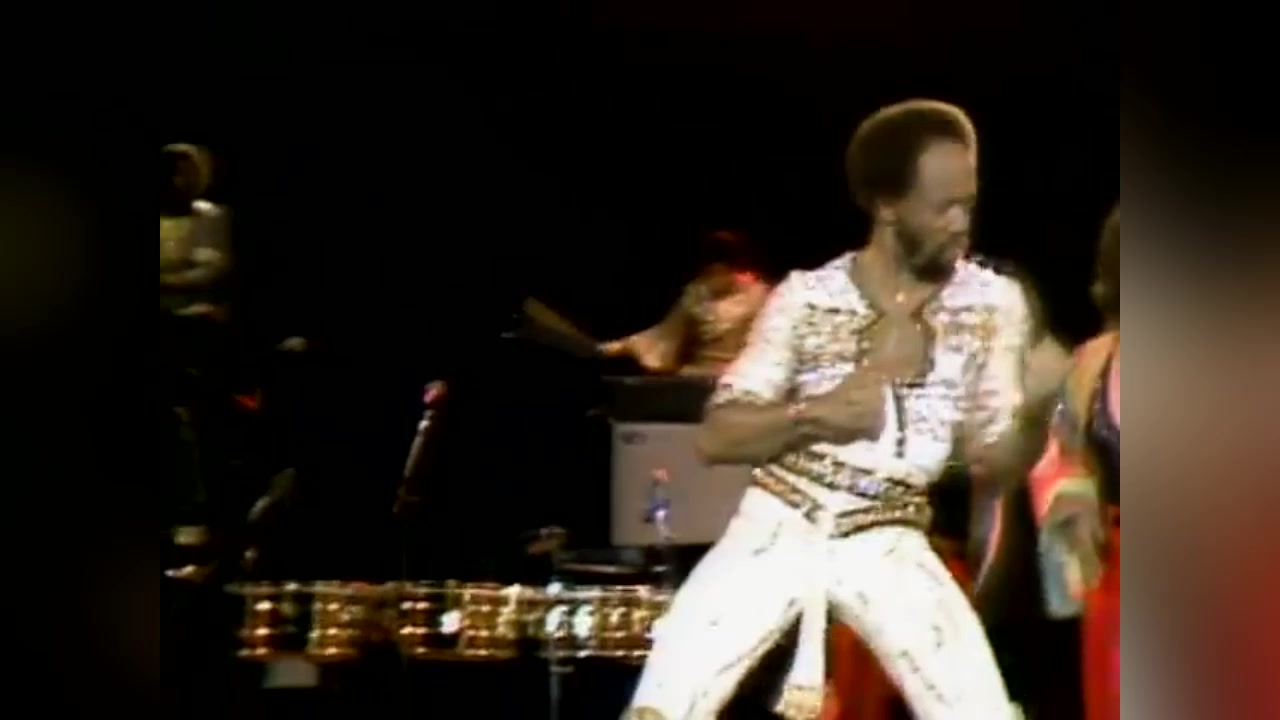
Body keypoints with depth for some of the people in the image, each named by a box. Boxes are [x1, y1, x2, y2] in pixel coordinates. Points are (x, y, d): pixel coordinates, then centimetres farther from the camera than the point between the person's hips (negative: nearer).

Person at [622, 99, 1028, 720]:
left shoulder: (991, 303, 0)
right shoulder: (806, 298, -2)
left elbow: (994, 454, -1)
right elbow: (716, 437, -3)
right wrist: (812, 414, -19)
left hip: (887, 546, 1)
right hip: (777, 529, 0)